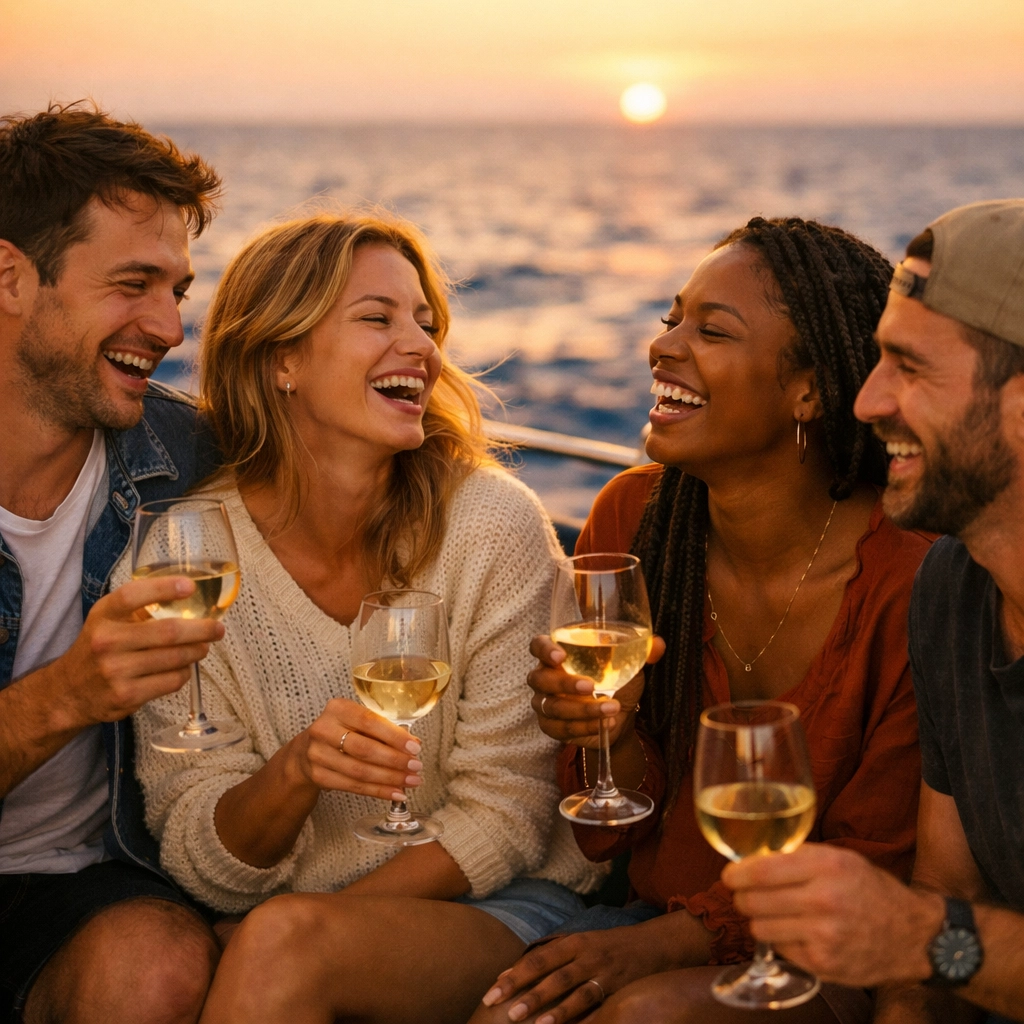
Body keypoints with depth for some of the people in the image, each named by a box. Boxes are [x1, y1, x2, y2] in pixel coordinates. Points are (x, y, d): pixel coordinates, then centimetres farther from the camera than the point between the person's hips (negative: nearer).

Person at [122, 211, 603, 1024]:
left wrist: (295, 937, -14)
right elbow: (201, 862, -4)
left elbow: (504, 818, -7)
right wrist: (294, 773, -25)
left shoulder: (494, 526, -11)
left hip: (495, 911, -2)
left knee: (284, 941, -30)